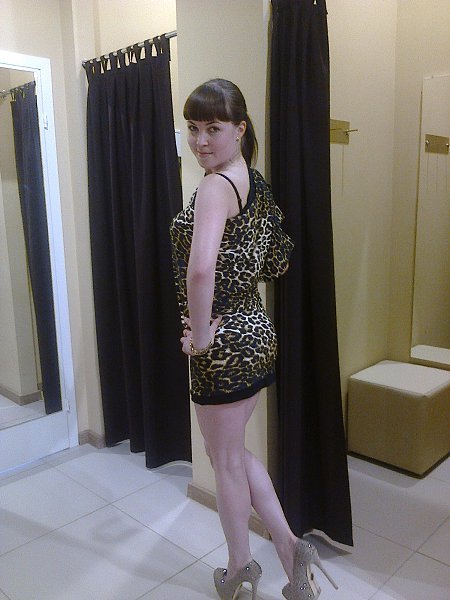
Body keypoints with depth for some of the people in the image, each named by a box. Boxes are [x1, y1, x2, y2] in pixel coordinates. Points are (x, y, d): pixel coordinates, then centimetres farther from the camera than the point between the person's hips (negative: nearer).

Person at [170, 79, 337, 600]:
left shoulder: (216, 185, -19)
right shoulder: (255, 181, 9)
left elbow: (201, 269, -37)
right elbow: (278, 259, 21)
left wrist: (201, 333, -22)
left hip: (225, 342, -9)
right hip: (255, 330, 9)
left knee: (226, 460, 13)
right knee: (235, 451, 24)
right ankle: (289, 548, 31)